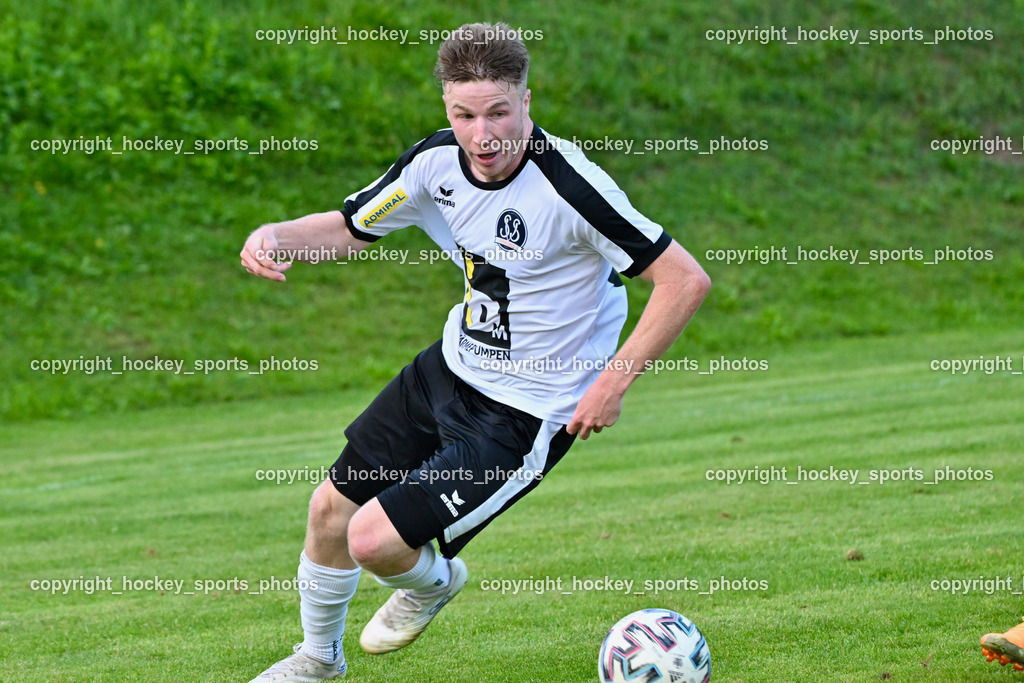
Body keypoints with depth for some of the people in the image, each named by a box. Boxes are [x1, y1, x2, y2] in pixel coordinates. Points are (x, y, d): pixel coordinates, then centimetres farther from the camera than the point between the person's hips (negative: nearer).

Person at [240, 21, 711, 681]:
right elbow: (348, 229, 6)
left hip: (528, 413, -7)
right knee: (331, 507, 13)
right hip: (452, 366, 7)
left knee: (375, 541, -12)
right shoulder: (439, 160, -9)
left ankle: (432, 580, 27)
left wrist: (613, 382, -23)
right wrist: (274, 235, -15)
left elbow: (687, 280, -26)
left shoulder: (568, 184, -29)